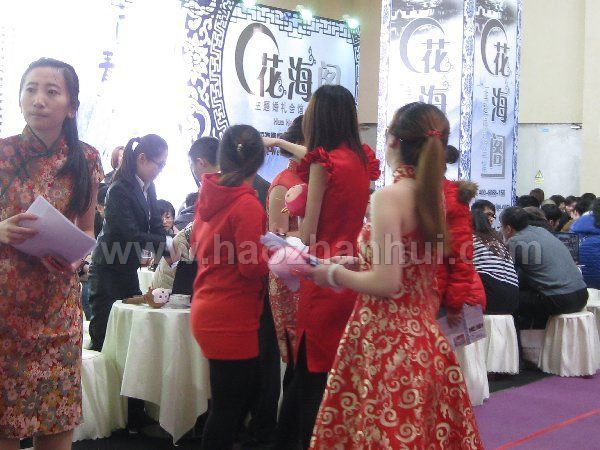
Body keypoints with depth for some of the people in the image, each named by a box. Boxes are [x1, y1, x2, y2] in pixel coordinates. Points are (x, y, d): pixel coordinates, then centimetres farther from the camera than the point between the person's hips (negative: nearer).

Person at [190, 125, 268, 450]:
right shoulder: (247, 204, -18)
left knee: (244, 390, 22)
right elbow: (252, 267, -20)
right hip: (231, 318, -8)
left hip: (208, 310, 8)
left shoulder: (208, 194, 5)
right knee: (228, 407, 3)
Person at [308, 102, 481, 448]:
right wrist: (356, 263, 16)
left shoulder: (390, 196, -17)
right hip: (422, 337, 8)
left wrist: (336, 274, -6)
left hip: (385, 342, -8)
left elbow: (386, 284, -21)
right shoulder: (434, 196, 6)